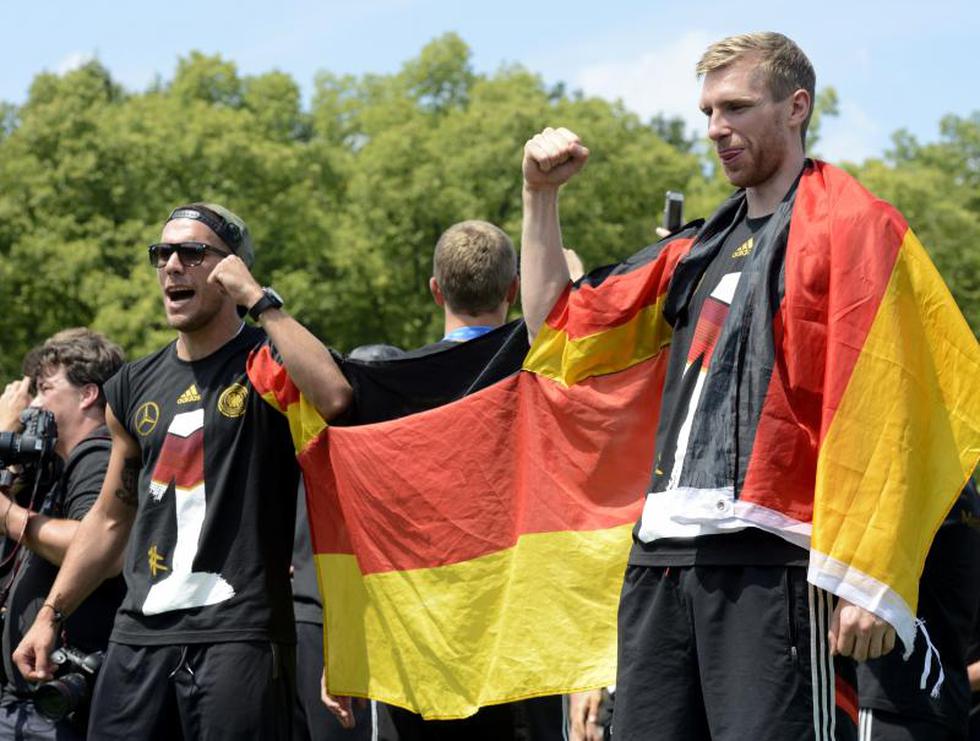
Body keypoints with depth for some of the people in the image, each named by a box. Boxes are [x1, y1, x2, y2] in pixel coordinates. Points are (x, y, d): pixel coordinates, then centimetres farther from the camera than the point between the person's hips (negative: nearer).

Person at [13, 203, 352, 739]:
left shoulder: (269, 361, -1)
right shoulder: (136, 387, 17)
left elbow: (334, 398, -26)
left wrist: (258, 299, -17)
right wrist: (50, 615, 19)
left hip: (238, 631, -5)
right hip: (141, 631, 6)